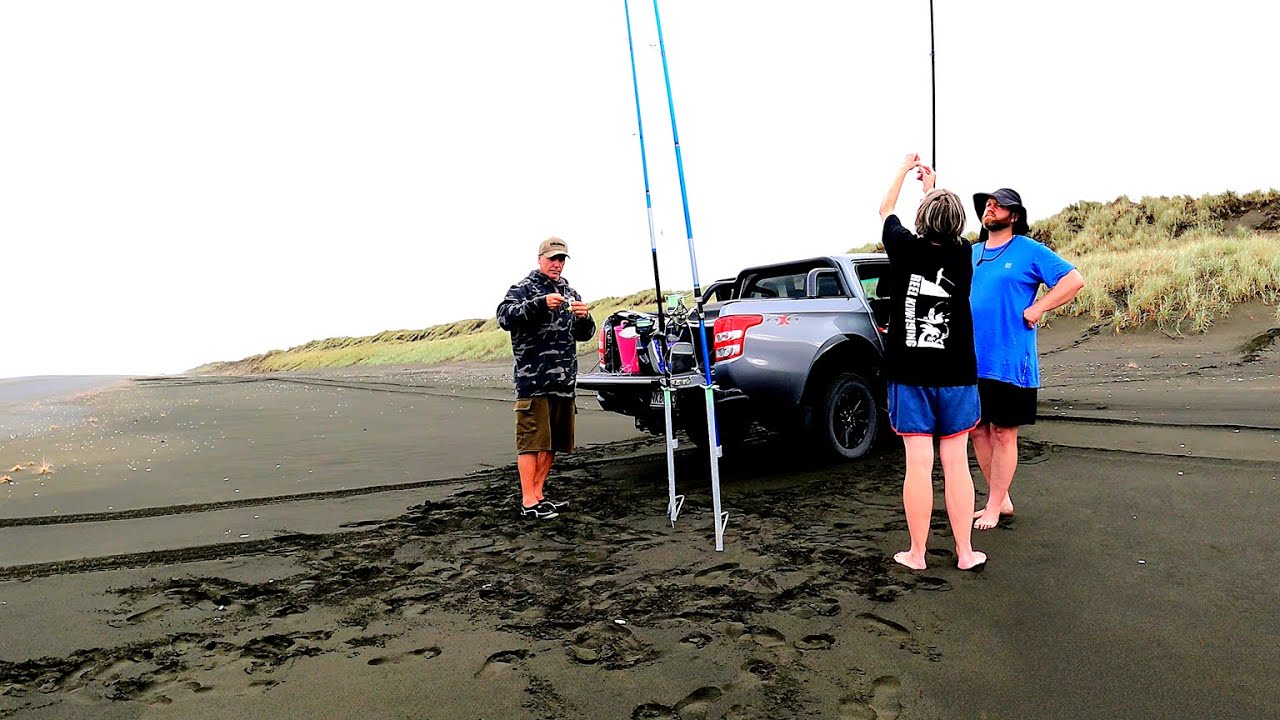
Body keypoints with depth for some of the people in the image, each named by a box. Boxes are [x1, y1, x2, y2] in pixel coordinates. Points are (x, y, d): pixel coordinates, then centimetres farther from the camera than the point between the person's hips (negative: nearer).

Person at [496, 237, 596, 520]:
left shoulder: (570, 293, 20)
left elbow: (584, 334, 20)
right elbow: (504, 316, -16)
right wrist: (540, 304, -26)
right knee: (532, 440, -7)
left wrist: (584, 318, -3)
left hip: (564, 380, 7)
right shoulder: (523, 289, 1)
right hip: (533, 380, -7)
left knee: (553, 441, 11)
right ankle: (528, 503, -3)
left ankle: (539, 494, 22)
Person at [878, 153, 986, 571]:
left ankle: (916, 553, 10)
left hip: (910, 375, -1)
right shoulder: (962, 255, -2)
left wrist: (905, 169, 28)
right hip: (955, 375, 2)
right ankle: (965, 552, 15)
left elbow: (885, 211, 13)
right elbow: (947, 231, 21)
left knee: (918, 463, 0)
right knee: (956, 464, 7)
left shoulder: (906, 250, -6)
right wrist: (932, 187, 33)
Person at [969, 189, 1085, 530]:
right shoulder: (971, 253, 14)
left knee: (1003, 434, 3)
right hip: (971, 361, 6)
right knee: (978, 430, 10)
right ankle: (1002, 499, 26)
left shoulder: (1030, 251, -3)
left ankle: (994, 508, 12)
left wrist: (1036, 309, -13)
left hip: (1009, 363, -6)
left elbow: (1074, 280, -7)